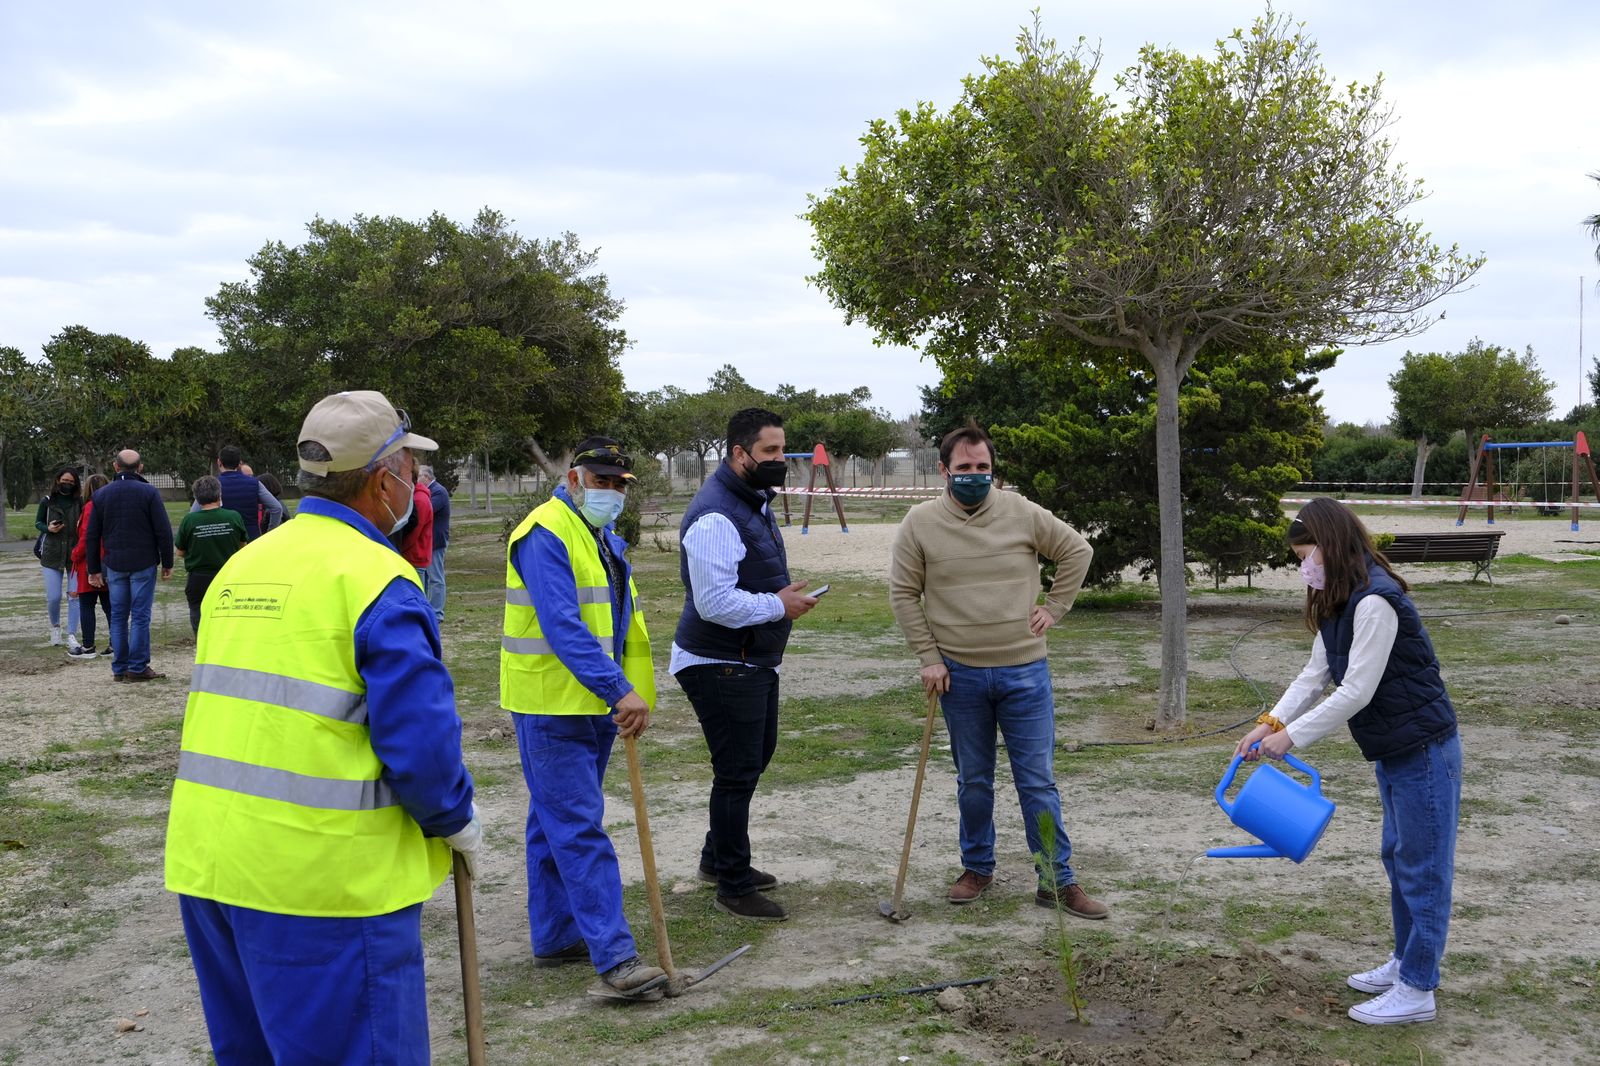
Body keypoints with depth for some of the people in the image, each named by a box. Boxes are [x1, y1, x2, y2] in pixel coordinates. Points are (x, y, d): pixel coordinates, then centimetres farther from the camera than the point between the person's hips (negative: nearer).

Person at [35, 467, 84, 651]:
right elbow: (37, 522, 13)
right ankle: (55, 626, 28)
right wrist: (48, 528, -8)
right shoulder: (47, 501, 2)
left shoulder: (80, 501, -2)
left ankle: (71, 636, 0)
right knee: (53, 597, 0)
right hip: (52, 555, 1)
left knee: (74, 595, -4)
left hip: (75, 555, -1)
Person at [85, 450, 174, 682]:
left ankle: (119, 668, 11)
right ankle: (137, 668, -1)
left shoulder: (101, 495, 7)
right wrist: (167, 563, 0)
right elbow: (163, 531, -9)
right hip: (143, 564, -4)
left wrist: (94, 569, 15)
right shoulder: (148, 492, -6)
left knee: (118, 616, 10)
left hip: (114, 565, 4)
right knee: (140, 616, -1)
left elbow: (92, 536, 9)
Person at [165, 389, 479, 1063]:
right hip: (327, 877, -8)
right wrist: (457, 823, -1)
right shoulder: (377, 581, -15)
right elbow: (420, 737, -18)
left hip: (206, 863, 8)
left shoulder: (241, 565, 10)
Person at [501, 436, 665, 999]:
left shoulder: (605, 538, 15)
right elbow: (563, 627, -27)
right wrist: (622, 690, -32)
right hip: (551, 704, -9)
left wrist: (635, 693, 12)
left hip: (594, 704, 10)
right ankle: (615, 956, -10)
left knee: (558, 823, 16)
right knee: (580, 829, -9)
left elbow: (626, 621, 19)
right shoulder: (545, 535, -17)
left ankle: (554, 937, 25)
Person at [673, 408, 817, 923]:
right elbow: (715, 602, -30)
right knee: (738, 772, -2)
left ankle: (718, 858, 38)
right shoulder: (715, 517, -24)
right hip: (720, 666, -11)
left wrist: (785, 596, 8)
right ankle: (733, 887, 12)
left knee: (755, 757, 21)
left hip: (755, 662, 11)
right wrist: (779, 606, -19)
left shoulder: (755, 502, 11)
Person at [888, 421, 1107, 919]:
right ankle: (977, 867, 31)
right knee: (973, 781, 14)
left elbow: (1077, 550, 8)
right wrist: (929, 657, -3)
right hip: (960, 676, 0)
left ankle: (1057, 881, 13)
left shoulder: (1022, 513, -4)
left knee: (1038, 782, 4)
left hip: (1024, 672, 0)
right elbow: (903, 593, 1)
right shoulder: (920, 523, -4)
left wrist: (1054, 608, 3)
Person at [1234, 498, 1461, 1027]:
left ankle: (1417, 991, 6)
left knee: (1422, 866, -1)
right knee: (1398, 858, 19)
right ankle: (1405, 961, 32)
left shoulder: (1375, 601, -24)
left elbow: (1356, 692, -25)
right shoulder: (1336, 604, 7)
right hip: (1392, 750, 10)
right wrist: (1271, 721, -6)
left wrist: (1291, 735, -20)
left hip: (1424, 749, -10)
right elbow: (1314, 675, 8)